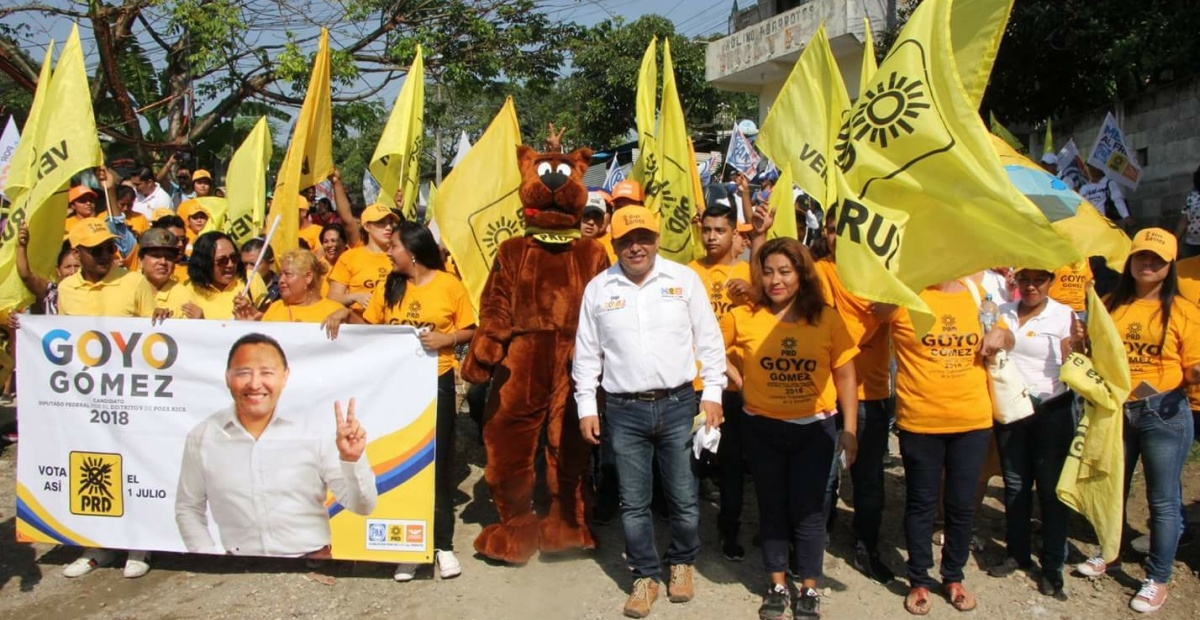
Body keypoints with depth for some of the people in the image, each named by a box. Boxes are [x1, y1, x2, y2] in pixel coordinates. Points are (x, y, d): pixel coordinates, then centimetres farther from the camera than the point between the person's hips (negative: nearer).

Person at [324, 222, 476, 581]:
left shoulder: (450, 286, -2)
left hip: (436, 381, -3)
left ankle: (443, 544, 15)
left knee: (437, 463, 3)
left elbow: (470, 331, 1)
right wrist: (345, 314, -5)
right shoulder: (389, 287, 9)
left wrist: (445, 339, -16)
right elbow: (370, 326, 12)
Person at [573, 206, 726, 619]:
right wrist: (586, 406, 3)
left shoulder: (684, 279, 1)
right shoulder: (598, 288, 3)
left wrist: (712, 393, -1)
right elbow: (586, 353, 7)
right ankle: (646, 576, 25)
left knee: (683, 498, 9)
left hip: (678, 404, 0)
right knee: (633, 503, 8)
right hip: (624, 411, 1)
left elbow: (709, 340, 3)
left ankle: (682, 563, 32)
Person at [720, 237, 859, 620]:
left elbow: (845, 376, -2)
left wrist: (850, 428, -3)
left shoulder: (827, 318, -7)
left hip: (814, 429, -1)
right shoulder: (743, 317, -6)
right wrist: (737, 378, -3)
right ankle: (777, 585, 29)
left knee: (808, 511, 6)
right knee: (772, 508, 13)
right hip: (762, 428, 1)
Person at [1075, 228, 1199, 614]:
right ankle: (1108, 555, 38)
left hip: (1164, 414, -4)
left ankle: (1158, 579, 20)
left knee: (1162, 500, 5)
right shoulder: (1111, 306, 6)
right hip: (1114, 411, 4)